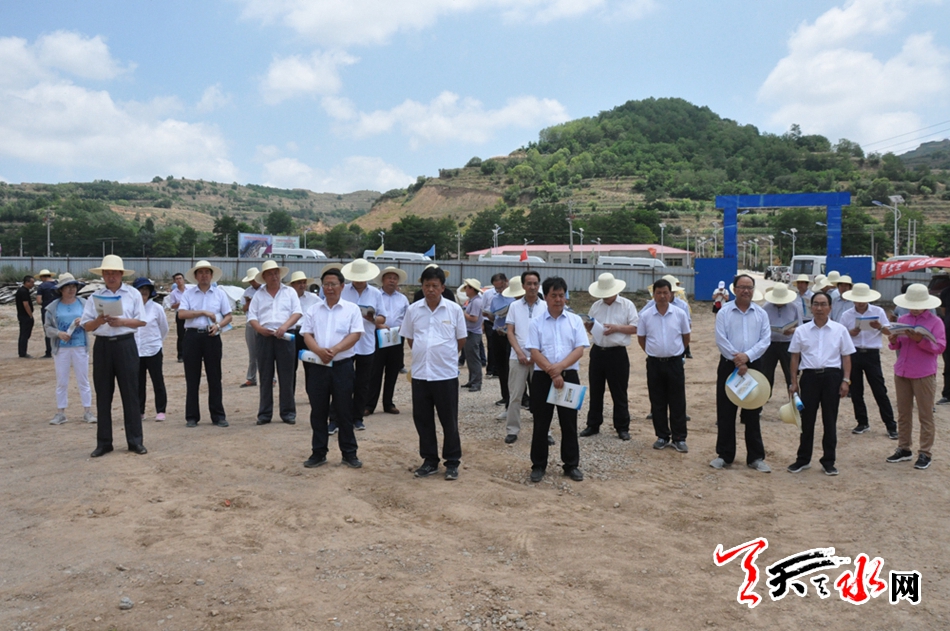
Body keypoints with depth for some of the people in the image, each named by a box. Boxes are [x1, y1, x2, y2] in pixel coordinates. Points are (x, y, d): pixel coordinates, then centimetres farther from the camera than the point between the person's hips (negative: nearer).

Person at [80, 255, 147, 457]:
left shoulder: (133, 294, 3)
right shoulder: (95, 296, 7)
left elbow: (141, 321, -1)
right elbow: (86, 326, 3)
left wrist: (121, 322, -16)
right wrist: (99, 320, -17)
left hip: (125, 345, -2)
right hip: (102, 346, 2)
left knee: (130, 393, 1)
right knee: (103, 395, 6)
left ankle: (135, 441, 8)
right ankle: (103, 442, 15)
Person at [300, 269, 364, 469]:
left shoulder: (352, 309, 2)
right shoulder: (313, 309, 10)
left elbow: (355, 334, -7)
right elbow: (306, 334, 2)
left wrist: (334, 350, -19)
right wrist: (319, 351, -17)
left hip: (343, 366, -2)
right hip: (318, 366, 3)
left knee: (344, 411, 3)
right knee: (318, 411, 7)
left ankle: (349, 453, 12)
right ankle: (318, 453, 17)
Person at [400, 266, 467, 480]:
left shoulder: (454, 309, -5)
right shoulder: (413, 309, 1)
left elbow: (461, 339, 5)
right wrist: (423, 355, 11)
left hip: (446, 374, -3)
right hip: (419, 373, 3)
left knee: (449, 420, 5)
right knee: (422, 419, 10)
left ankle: (452, 462, 17)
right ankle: (430, 461, 22)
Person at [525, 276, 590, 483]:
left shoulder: (575, 321, 4)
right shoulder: (537, 323, 1)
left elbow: (579, 350, -4)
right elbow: (535, 353, -6)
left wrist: (559, 367, -17)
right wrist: (552, 372, -16)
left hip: (569, 376, 1)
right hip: (542, 377, -1)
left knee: (569, 423, 8)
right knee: (541, 424, 6)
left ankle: (572, 465, 19)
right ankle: (538, 465, 17)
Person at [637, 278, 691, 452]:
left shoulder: (680, 314, -3)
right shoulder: (645, 315, -3)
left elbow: (686, 338, 9)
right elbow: (641, 339, 9)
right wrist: (653, 353, 10)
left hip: (675, 362, -1)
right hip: (654, 363, 1)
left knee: (678, 402, 3)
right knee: (657, 402, 8)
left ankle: (679, 438, 10)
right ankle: (662, 436, 19)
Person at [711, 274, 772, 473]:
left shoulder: (761, 314, 5)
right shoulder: (724, 312, 0)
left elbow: (765, 340, -3)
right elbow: (721, 340, -8)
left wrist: (747, 356, -16)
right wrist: (736, 360, -15)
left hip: (753, 365, 1)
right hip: (728, 365, -1)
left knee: (752, 414, 7)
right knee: (725, 413, 4)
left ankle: (756, 457, 15)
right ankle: (724, 455, 15)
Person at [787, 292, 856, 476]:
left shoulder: (840, 330, 4)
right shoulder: (801, 331, 5)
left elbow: (846, 357, 5)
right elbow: (795, 357, 7)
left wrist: (846, 380, -4)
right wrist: (794, 382, 3)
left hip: (832, 376, 0)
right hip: (809, 376, 0)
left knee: (830, 420, 7)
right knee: (807, 419, 6)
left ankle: (828, 461, 18)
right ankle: (803, 459, 18)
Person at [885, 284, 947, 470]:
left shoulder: (935, 321, -3)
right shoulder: (902, 320, 10)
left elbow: (940, 347, -10)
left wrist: (921, 340, -25)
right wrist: (893, 341, -11)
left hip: (924, 374, -4)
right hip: (901, 372, 5)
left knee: (925, 415, 1)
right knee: (903, 413, 10)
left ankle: (925, 453, 6)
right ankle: (904, 449, 20)